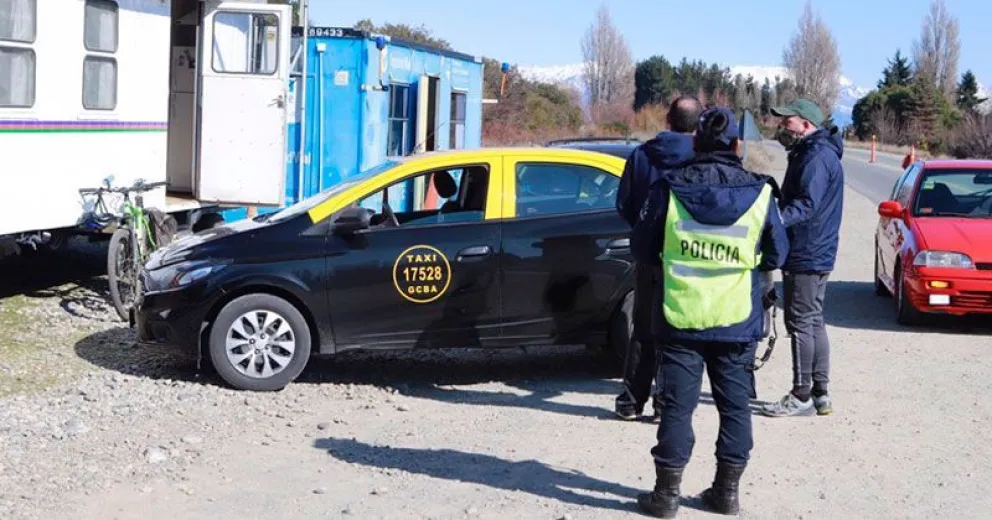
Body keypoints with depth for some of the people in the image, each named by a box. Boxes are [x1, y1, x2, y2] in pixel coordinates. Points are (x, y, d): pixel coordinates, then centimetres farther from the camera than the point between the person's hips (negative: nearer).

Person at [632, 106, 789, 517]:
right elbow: (777, 256, 4)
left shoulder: (668, 189, -8)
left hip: (680, 319, 0)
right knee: (735, 406, 12)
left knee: (677, 405, 6)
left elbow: (642, 249, 2)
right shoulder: (759, 193, -6)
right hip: (738, 323, 1)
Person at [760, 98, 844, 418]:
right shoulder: (809, 152, 17)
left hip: (806, 256, -11)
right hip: (815, 255, 11)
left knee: (800, 322, -7)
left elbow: (807, 205, -28)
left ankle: (801, 396, -2)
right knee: (813, 323, 13)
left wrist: (776, 220, -40)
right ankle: (820, 394, 20)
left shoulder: (817, 157, -17)